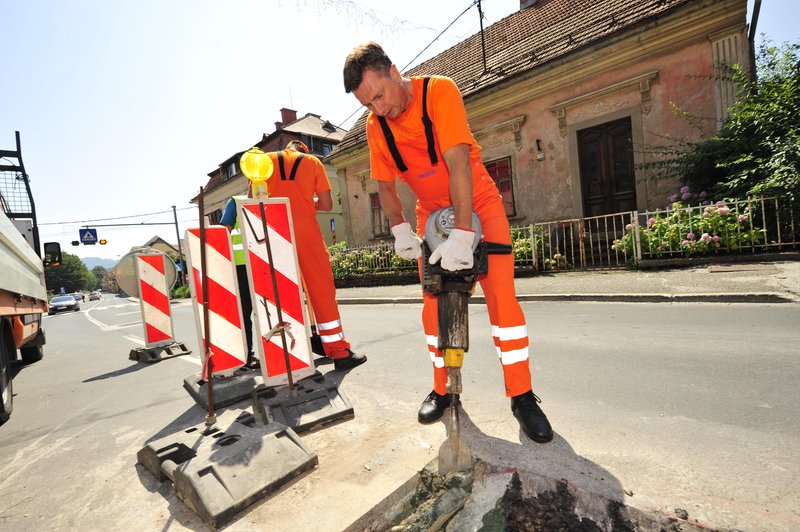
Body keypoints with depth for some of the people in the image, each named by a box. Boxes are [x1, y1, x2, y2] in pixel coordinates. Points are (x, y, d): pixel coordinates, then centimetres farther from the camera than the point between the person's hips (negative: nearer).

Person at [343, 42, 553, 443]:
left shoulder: (439, 91, -18)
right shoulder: (375, 125, -4)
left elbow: (458, 161, -29)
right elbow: (385, 185, 1)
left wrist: (462, 234, -37)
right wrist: (400, 229, -16)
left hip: (476, 202, -3)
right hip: (432, 213, 4)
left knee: (501, 294, -12)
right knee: (434, 302, -1)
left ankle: (521, 395, 2)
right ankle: (442, 388, 17)